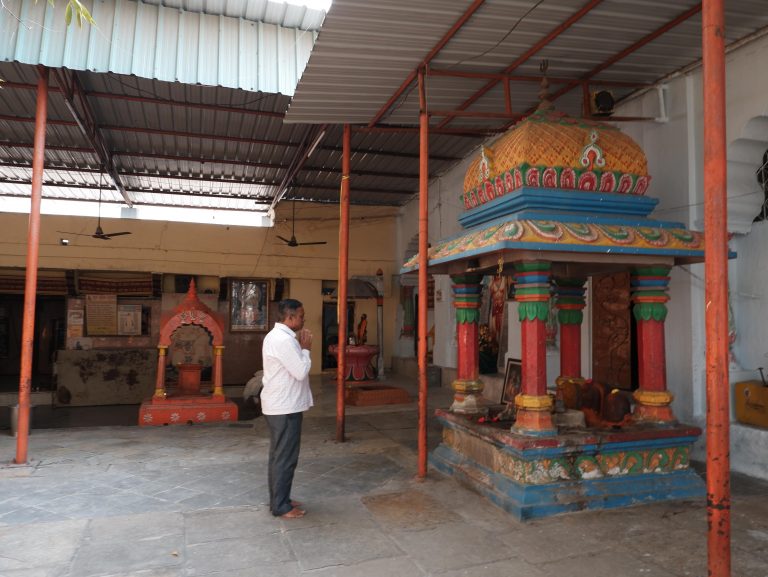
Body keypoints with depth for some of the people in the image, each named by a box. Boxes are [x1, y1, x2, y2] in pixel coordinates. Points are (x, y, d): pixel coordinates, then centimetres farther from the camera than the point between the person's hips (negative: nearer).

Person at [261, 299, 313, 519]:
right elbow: (301, 371, -22)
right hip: (285, 408, -11)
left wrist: (301, 347, 8)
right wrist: (306, 348, -9)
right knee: (285, 457, 0)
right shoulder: (283, 340, -22)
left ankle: (278, 500, 28)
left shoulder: (276, 335, 12)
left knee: (279, 455, 18)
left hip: (279, 405, 11)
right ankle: (281, 506, 11)